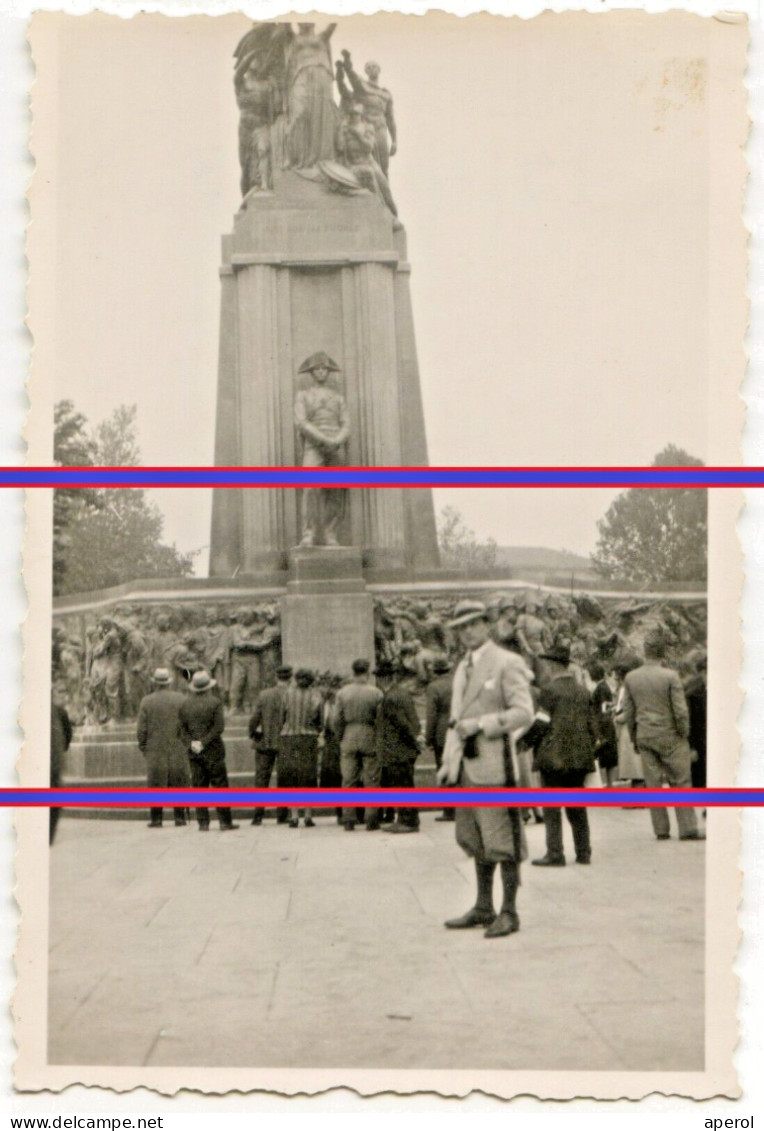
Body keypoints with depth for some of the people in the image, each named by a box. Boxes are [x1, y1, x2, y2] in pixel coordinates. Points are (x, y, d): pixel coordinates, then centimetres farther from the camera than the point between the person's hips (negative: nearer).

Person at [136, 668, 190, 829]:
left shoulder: (146, 701, -4)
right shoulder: (181, 699, -2)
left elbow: (141, 729, -4)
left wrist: (142, 746, 8)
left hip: (155, 750, -1)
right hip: (178, 749, 1)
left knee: (155, 784, 4)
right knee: (179, 783, 8)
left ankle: (156, 819, 1)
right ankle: (179, 817, 6)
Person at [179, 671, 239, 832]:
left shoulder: (185, 703, 4)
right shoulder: (215, 702, -8)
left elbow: (182, 728, 3)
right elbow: (219, 727, -15)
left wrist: (191, 743, -3)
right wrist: (204, 742, -11)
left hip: (194, 753, 4)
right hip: (213, 751, -4)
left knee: (199, 787, 7)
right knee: (220, 786, 2)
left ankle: (203, 822, 5)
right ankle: (225, 822, 0)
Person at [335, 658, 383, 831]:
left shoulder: (342, 692, -1)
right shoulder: (376, 693, -5)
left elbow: (337, 719, 0)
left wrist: (340, 738, 11)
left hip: (349, 738, 2)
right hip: (370, 738, -2)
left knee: (348, 780, 5)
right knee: (371, 781, 4)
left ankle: (348, 821, 4)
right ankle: (371, 820, 3)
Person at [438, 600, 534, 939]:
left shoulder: (507, 663, -6)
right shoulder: (462, 668, 18)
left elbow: (523, 714, -13)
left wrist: (480, 724, -18)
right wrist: (448, 761, 16)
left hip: (494, 765, -8)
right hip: (466, 766, 8)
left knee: (501, 842, -3)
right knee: (475, 841, 13)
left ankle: (509, 912, 4)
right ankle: (483, 908, 23)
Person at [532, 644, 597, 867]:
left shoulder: (549, 689, -10)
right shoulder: (582, 691, 10)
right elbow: (591, 725, 12)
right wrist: (589, 749, 20)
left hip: (555, 756, -6)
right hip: (579, 757, 7)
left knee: (551, 808, -2)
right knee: (576, 806, 13)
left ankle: (555, 854, -3)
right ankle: (583, 852, 13)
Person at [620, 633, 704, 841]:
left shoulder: (630, 678, 0)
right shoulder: (670, 676, -14)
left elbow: (628, 713, 5)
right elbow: (681, 711, -13)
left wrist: (634, 737, 15)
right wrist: (684, 734, 1)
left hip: (644, 737, 4)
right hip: (669, 736, -4)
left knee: (653, 783, 8)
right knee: (680, 782, 5)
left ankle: (661, 830, 10)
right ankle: (687, 829, 4)